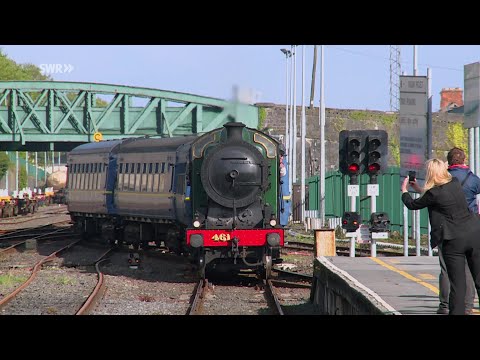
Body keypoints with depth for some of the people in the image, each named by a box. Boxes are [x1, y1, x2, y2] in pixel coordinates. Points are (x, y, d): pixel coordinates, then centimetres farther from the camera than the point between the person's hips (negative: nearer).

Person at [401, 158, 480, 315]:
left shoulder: (434, 193, -12)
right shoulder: (455, 183, 7)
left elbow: (412, 205, 4)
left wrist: (404, 190, 24)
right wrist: (419, 189, 34)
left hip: (454, 240, -5)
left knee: (458, 284, -1)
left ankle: (457, 311, 0)